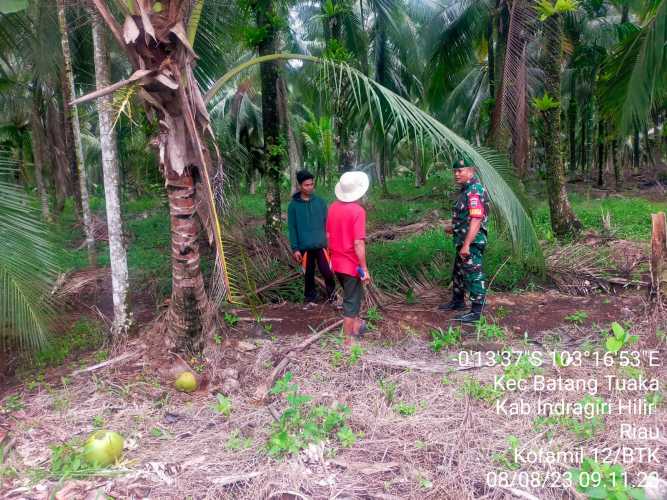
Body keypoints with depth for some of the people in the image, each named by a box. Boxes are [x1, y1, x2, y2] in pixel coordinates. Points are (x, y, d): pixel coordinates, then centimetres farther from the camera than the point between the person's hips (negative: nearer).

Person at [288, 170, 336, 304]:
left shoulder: (320, 202, 2)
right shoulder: (293, 205, -2)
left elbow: (326, 223, 6)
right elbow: (292, 228, -1)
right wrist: (295, 248, -5)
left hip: (321, 245, 0)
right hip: (304, 247, 0)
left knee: (327, 272, -5)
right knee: (309, 274, 10)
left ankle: (332, 297, 12)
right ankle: (310, 297, 27)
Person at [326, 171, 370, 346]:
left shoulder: (333, 207, 1)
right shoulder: (357, 210, -20)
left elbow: (328, 235, 9)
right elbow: (358, 243, -23)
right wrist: (365, 269, -17)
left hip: (337, 263, 7)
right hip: (351, 264, -7)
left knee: (354, 295, 27)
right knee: (351, 302, 5)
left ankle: (356, 325, 41)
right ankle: (348, 341, 14)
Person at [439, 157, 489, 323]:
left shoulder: (474, 191, -20)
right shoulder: (466, 190, 13)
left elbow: (476, 220, -28)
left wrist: (466, 245, -30)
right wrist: (453, 227, 16)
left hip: (472, 242, -11)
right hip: (463, 241, 11)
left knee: (474, 275, -4)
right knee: (458, 272, 23)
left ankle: (476, 311, 5)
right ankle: (458, 301, 39)